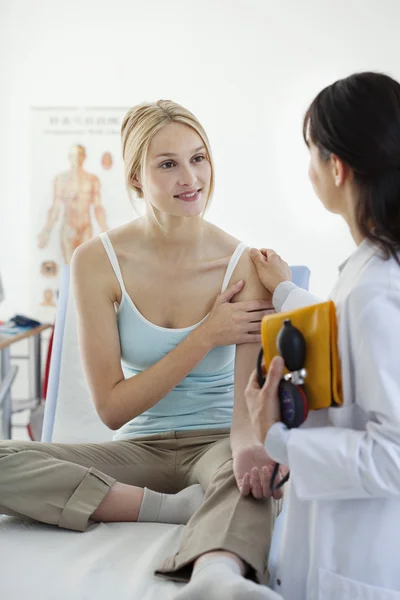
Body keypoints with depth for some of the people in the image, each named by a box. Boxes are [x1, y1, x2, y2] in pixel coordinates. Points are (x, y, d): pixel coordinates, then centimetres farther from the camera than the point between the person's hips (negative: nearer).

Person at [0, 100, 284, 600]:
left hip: (215, 443, -2)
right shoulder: (98, 261, -6)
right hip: (139, 447, 2)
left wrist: (249, 449, -43)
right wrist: (207, 336, -15)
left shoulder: (245, 265, -8)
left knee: (250, 474, -39)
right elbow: (112, 409, -6)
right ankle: (182, 508, -26)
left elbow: (249, 405, -17)